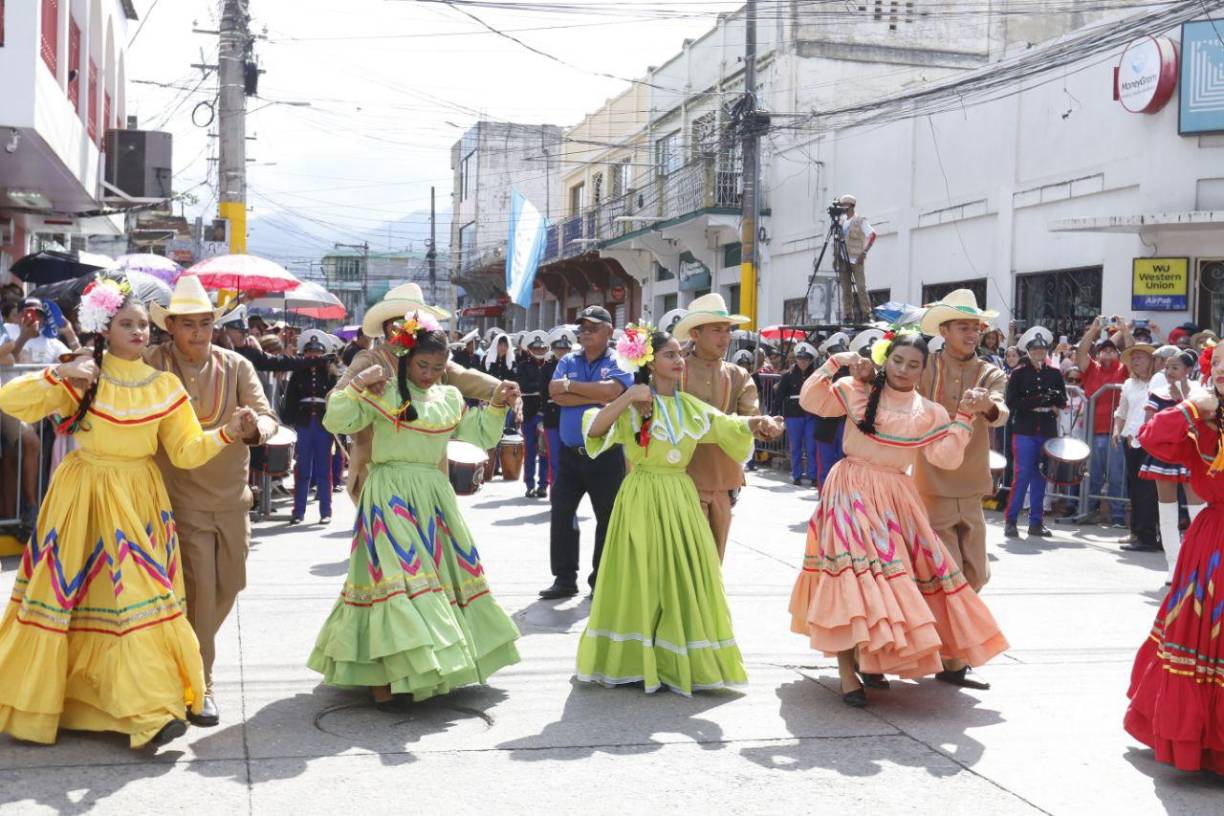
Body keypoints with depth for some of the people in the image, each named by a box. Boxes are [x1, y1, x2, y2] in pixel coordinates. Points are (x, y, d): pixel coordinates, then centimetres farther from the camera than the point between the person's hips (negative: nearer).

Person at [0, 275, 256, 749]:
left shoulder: (164, 386, 2)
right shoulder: (80, 377, -5)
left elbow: (186, 450, 0)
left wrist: (226, 433, -17)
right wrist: (57, 374, -25)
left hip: (138, 502, 2)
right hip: (82, 499, -2)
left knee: (138, 597, -3)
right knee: (63, 596, 5)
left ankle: (149, 708, 2)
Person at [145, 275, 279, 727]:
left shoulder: (236, 366, -3)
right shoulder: (151, 365, -8)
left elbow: (268, 418, -11)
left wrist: (255, 427, -34)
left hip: (231, 497, 4)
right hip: (182, 498, -4)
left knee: (230, 584, 14)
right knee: (199, 588, -7)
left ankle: (189, 651, 40)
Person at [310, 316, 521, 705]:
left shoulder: (450, 398, 12)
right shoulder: (382, 393, -5)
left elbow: (479, 436, 21)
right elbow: (336, 422, -10)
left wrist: (497, 406, 8)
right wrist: (356, 386, -22)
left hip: (434, 496, 6)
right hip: (389, 497, -6)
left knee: (443, 568, 11)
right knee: (396, 573, -12)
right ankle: (383, 672, -7)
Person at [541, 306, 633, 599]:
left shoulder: (619, 363, -3)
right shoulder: (568, 361, 8)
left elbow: (610, 390, -22)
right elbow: (556, 394, -8)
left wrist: (570, 385, -12)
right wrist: (596, 397, -14)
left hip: (606, 454, -3)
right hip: (570, 453, 3)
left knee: (608, 517, 5)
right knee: (561, 514, 3)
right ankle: (564, 578, 13)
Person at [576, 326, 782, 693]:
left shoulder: (692, 407, 10)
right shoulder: (634, 407, -6)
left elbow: (730, 426, 12)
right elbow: (594, 430, -18)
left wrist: (759, 423, -7)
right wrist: (628, 398, -25)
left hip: (681, 498, 5)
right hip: (642, 500, -5)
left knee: (684, 579, 6)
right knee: (642, 580, 0)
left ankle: (679, 661, 16)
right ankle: (635, 660, 9)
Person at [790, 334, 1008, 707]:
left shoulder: (929, 412, 8)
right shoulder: (856, 391, 2)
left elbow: (945, 458, -3)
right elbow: (811, 400, -6)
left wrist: (964, 417, -10)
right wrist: (835, 363, -12)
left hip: (895, 499, 4)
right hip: (852, 491, -4)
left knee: (893, 575, 4)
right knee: (852, 575, -14)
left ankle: (870, 657, 25)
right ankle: (847, 673, -12)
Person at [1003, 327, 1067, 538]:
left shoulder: (1055, 374, 10)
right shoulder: (1019, 374, 1)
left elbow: (1063, 403, 10)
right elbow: (1010, 402, -6)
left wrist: (1054, 398, -12)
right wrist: (1034, 402, -17)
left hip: (1048, 431, 3)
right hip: (1024, 430, -3)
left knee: (1040, 476, 6)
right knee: (1022, 475, -8)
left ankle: (1036, 521, 12)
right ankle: (1010, 520, -1)